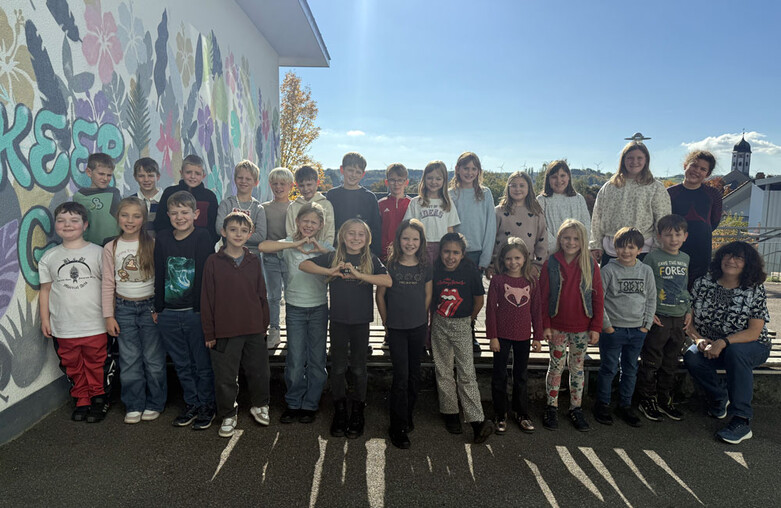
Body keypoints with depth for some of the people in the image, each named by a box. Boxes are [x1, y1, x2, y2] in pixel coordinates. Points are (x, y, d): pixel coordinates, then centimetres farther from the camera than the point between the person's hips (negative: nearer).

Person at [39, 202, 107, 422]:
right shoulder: (49, 257, 4)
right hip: (63, 327, 2)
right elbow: (46, 290, 9)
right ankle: (82, 400, 30)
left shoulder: (97, 252, -2)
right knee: (73, 367, 13)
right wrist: (45, 318, 6)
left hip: (95, 325, -2)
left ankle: (98, 399, 26)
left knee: (96, 365, 8)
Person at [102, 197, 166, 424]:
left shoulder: (152, 244, -3)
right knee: (129, 360, 7)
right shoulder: (111, 248, 2)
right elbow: (108, 284, 5)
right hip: (124, 308, 2)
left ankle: (154, 404, 21)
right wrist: (109, 315, 1)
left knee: (154, 359, 5)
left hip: (150, 306, -2)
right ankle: (133, 406, 22)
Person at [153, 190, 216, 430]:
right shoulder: (162, 238, 6)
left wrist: (203, 309, -14)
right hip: (169, 314, 4)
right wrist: (158, 308, 9)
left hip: (196, 312, -4)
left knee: (203, 364, 6)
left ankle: (206, 406, 22)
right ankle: (191, 404, 31)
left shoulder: (203, 237, -7)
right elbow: (159, 275, 9)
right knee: (182, 365, 15)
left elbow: (205, 275, -11)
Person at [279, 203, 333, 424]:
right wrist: (295, 243, -19)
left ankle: (310, 404, 22)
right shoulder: (288, 244, 1)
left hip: (319, 308, 1)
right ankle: (293, 403, 21)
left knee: (317, 359, 6)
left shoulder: (325, 248, 4)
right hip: (295, 308, -1)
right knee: (295, 360, 2)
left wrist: (324, 250, -21)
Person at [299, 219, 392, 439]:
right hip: (338, 320, 1)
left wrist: (358, 274, -25)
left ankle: (357, 412, 27)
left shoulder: (370, 259, -2)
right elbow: (303, 265, -5)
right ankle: (339, 411, 27)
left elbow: (388, 281, -17)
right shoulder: (333, 257, 1)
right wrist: (330, 271, -18)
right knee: (338, 367, 11)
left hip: (361, 321, -1)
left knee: (358, 367, 10)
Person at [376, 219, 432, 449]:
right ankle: (399, 428, 8)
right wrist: (386, 322, 3)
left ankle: (408, 416, 33)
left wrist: (424, 318, 9)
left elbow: (428, 295, 10)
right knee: (401, 376, -4)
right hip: (396, 329, -3)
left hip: (419, 328, 3)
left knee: (414, 375, 13)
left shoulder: (425, 265, 1)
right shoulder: (390, 265, -8)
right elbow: (380, 295, 0)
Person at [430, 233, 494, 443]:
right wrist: (430, 324, 7)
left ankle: (477, 420, -4)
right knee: (443, 371, 9)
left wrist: (469, 320, 10)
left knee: (466, 372, -7)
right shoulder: (435, 270, -4)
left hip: (462, 325, -2)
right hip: (439, 324, 2)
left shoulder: (470, 271, -9)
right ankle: (450, 414, 22)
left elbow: (479, 300, 3)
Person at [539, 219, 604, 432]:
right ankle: (552, 407, 23)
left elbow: (598, 298, -1)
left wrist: (596, 327, -4)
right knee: (556, 366, 10)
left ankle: (576, 408, 27)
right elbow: (543, 297, -4)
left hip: (582, 328, 1)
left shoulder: (590, 265, -4)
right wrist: (545, 325, -6)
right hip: (557, 327, -1)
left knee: (577, 367, 13)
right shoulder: (550, 264, -6)